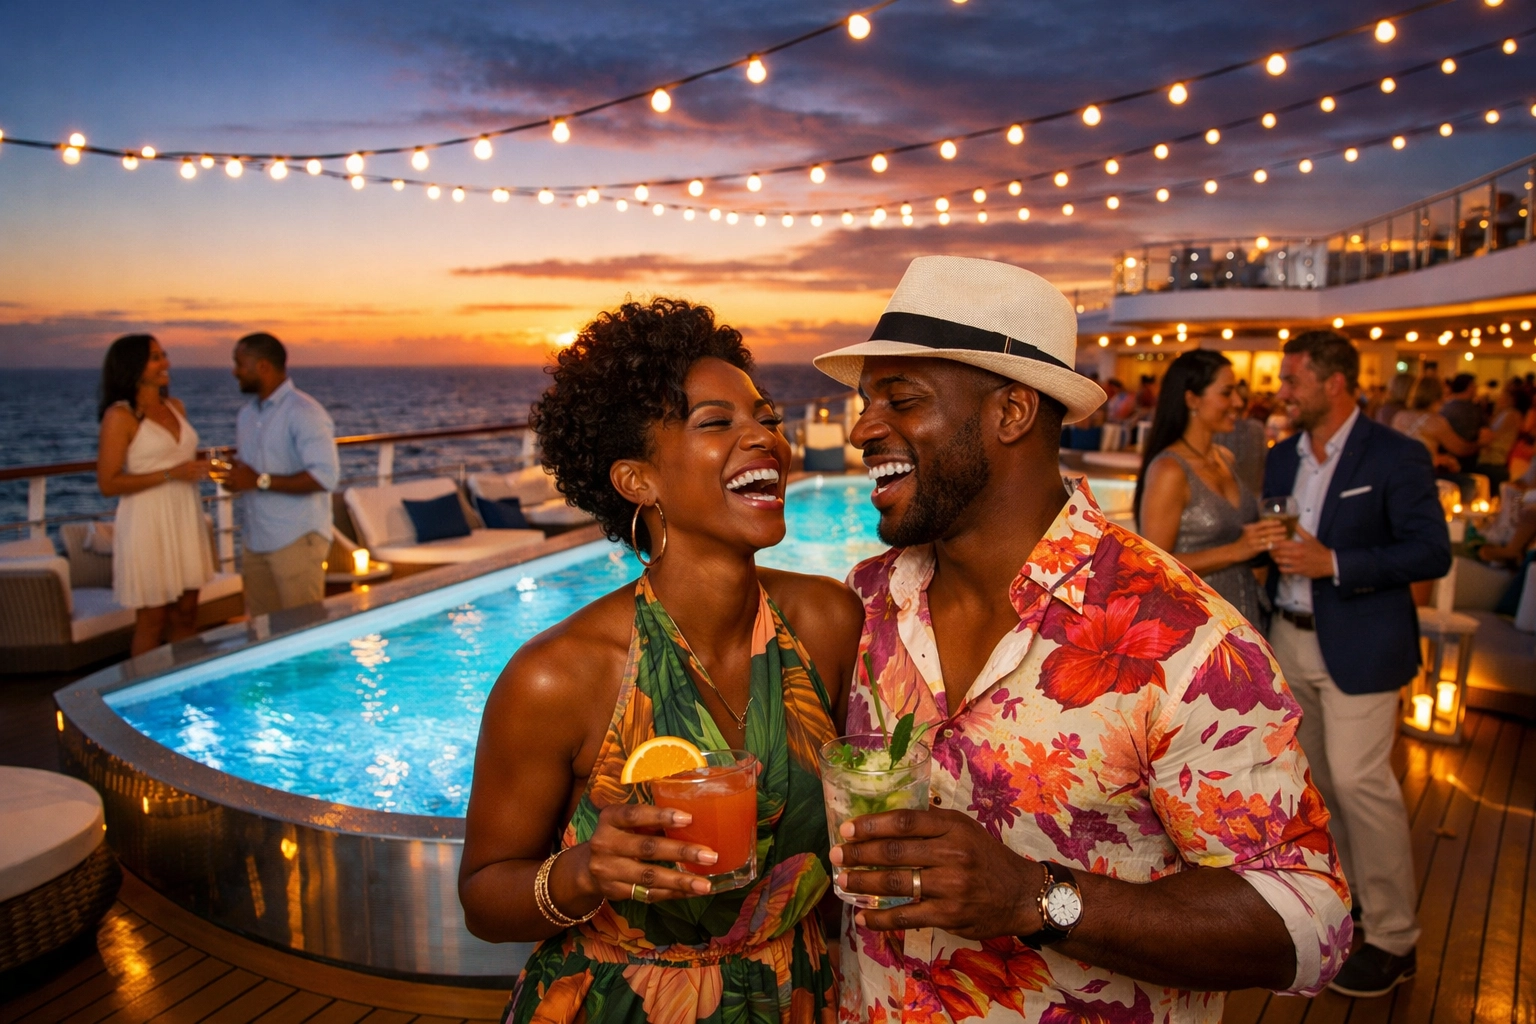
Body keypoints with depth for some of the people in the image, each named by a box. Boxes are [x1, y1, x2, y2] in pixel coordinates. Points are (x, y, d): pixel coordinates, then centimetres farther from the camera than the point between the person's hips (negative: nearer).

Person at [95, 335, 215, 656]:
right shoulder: (120, 416, -10)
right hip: (148, 523, -6)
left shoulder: (176, 407, 10)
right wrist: (170, 474, -19)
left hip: (186, 518, 6)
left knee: (185, 613, 10)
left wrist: (200, 464, 6)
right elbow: (108, 483, -15)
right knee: (152, 620, 3)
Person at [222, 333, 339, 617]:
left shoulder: (304, 413, -12)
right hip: (255, 541, 8)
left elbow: (325, 476, -21)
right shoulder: (247, 414, 16)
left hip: (297, 541, -8)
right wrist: (233, 477, 1)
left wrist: (261, 481, -21)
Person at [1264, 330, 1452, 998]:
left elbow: (1432, 553, -14)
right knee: (1313, 777, 15)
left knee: (1358, 778, -7)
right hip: (1290, 639, 7)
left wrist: (1333, 562, -22)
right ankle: (1344, 888, 36)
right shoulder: (1282, 458, 8)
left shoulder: (1396, 457, -11)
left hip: (1358, 644, -6)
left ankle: (1393, 938, 8)